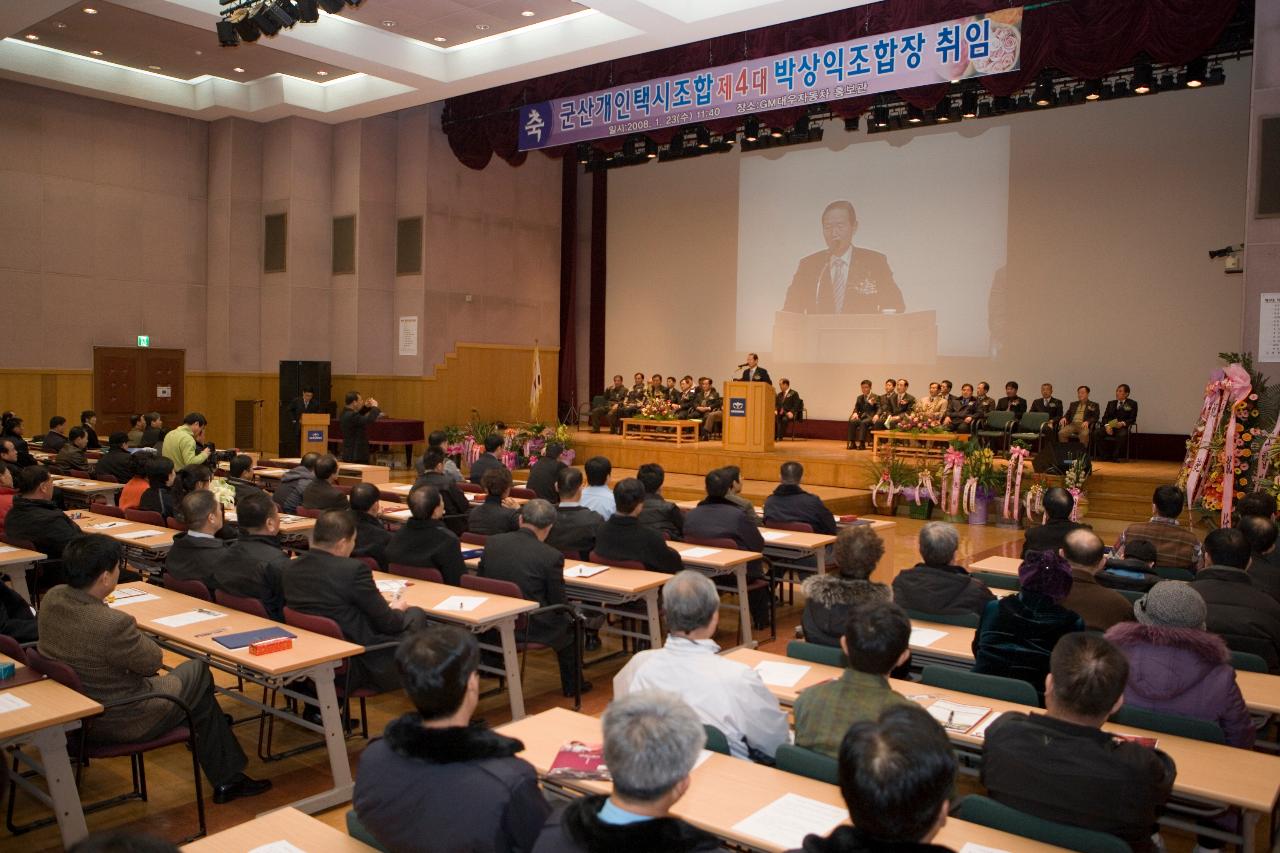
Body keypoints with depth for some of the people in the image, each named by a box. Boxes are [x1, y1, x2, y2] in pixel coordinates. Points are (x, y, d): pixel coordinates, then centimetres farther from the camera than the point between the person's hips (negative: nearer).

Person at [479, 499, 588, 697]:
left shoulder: (492, 542, -5)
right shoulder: (552, 556, -17)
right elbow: (558, 604, -8)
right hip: (531, 628, -5)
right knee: (570, 621, 23)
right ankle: (572, 684, 35)